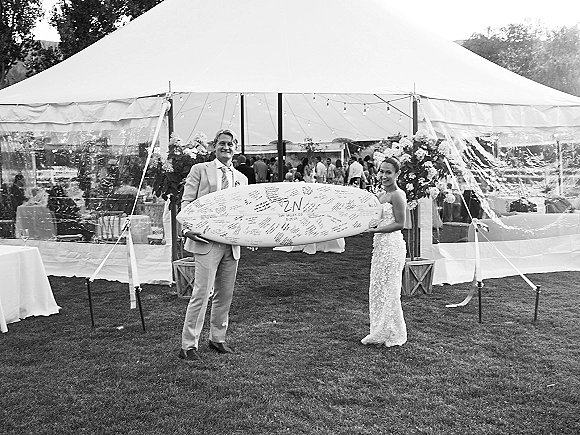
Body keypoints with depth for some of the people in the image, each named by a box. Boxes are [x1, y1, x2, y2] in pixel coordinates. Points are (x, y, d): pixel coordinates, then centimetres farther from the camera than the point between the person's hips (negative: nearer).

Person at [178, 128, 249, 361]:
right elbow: (187, 202, 0)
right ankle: (188, 346, 0)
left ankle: (217, 338, 25)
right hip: (207, 240, -5)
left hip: (232, 243, 5)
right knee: (201, 293, -8)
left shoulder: (241, 178, 17)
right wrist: (188, 228, -15)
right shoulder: (200, 170, 4)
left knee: (225, 294, 11)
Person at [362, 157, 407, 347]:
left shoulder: (397, 195, -11)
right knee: (377, 289, 12)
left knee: (389, 289, 0)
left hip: (392, 245, -9)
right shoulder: (379, 195, 14)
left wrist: (374, 230, -18)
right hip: (379, 245, 9)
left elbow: (399, 224, -15)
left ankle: (393, 334, 13)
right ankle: (380, 333, 23)